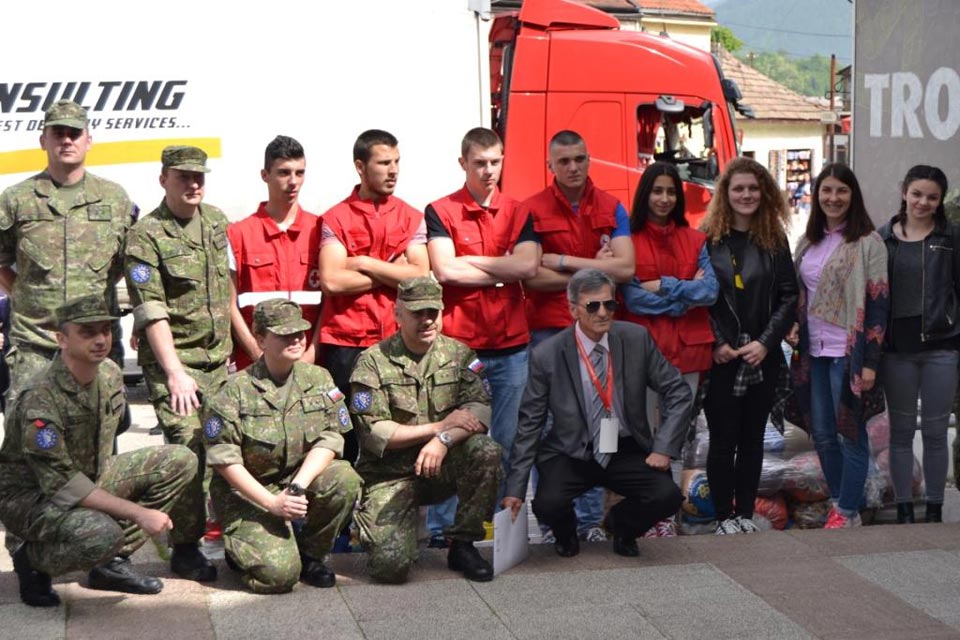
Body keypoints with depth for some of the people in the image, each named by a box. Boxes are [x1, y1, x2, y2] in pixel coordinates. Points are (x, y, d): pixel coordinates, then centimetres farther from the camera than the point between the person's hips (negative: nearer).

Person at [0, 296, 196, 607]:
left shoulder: (110, 374, -3)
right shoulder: (40, 399, -28)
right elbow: (61, 485, -29)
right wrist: (138, 513, -30)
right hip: (32, 497, -8)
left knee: (180, 461, -4)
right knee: (102, 534, -38)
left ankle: (113, 562, 3)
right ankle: (32, 559, -4)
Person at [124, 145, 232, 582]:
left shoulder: (216, 222, 11)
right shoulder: (146, 236, -9)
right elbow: (152, 312, -14)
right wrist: (175, 372, -18)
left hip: (220, 356, 6)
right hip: (172, 358, -6)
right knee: (189, 450, -11)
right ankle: (185, 549, 0)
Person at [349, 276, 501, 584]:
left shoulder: (459, 355, 5)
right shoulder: (374, 362, -5)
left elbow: (479, 410, -9)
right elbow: (373, 433, -13)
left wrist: (443, 440, -28)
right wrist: (440, 426, -16)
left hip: (445, 467, 3)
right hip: (391, 474, -3)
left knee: (486, 451, -29)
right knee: (390, 563, -21)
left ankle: (463, 544, -9)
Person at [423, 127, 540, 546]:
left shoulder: (518, 213, 10)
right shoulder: (440, 212, 2)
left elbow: (528, 265, -6)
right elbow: (444, 270, -12)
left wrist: (470, 261, -6)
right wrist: (503, 271, -4)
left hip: (511, 344, 3)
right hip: (458, 343, -3)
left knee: (508, 441, 7)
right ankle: (441, 529, 6)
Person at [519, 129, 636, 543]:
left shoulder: (611, 209, 7)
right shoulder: (532, 210, 0)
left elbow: (626, 268, -6)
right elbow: (531, 276, -10)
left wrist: (564, 262, -9)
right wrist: (593, 272, -7)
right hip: (548, 330, -2)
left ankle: (590, 519, 14)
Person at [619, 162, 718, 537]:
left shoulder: (695, 240, 12)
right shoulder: (628, 239, 0)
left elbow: (711, 291, -1)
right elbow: (630, 297, -10)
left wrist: (663, 287, -9)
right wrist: (686, 293, -5)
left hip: (687, 347, 3)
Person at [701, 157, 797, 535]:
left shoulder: (775, 240, 7)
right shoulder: (707, 239, -1)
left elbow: (788, 296, 4)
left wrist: (766, 342, -8)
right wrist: (716, 344, -12)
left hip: (762, 358, 3)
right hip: (720, 358, -3)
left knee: (753, 437, 9)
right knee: (723, 439, 1)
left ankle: (745, 513, 17)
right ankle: (724, 516, 9)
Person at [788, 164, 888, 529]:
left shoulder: (867, 243, -8)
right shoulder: (808, 242, 11)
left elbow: (877, 303, -11)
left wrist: (870, 361, -15)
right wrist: (792, 327, 3)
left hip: (848, 353, -6)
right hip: (814, 351, 6)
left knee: (850, 433, -1)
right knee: (822, 435, 10)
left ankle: (848, 512, 9)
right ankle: (839, 503, 23)